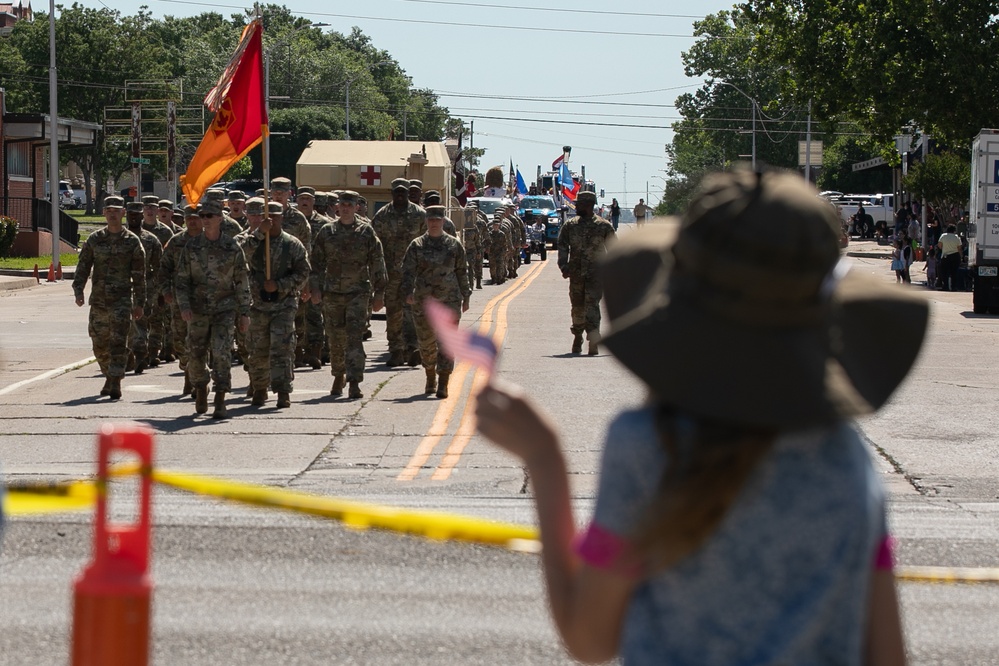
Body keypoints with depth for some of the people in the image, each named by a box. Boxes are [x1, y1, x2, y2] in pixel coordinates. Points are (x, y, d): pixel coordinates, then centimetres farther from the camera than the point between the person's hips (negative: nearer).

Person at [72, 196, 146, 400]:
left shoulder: (132, 241, 1)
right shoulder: (94, 239, 7)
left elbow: (139, 275, 3)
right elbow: (83, 267, 7)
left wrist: (139, 303, 1)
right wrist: (78, 291, -8)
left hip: (121, 300, -4)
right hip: (98, 299, 4)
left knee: (119, 342, -13)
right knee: (100, 344, 11)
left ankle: (116, 384, -15)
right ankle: (109, 377, 30)